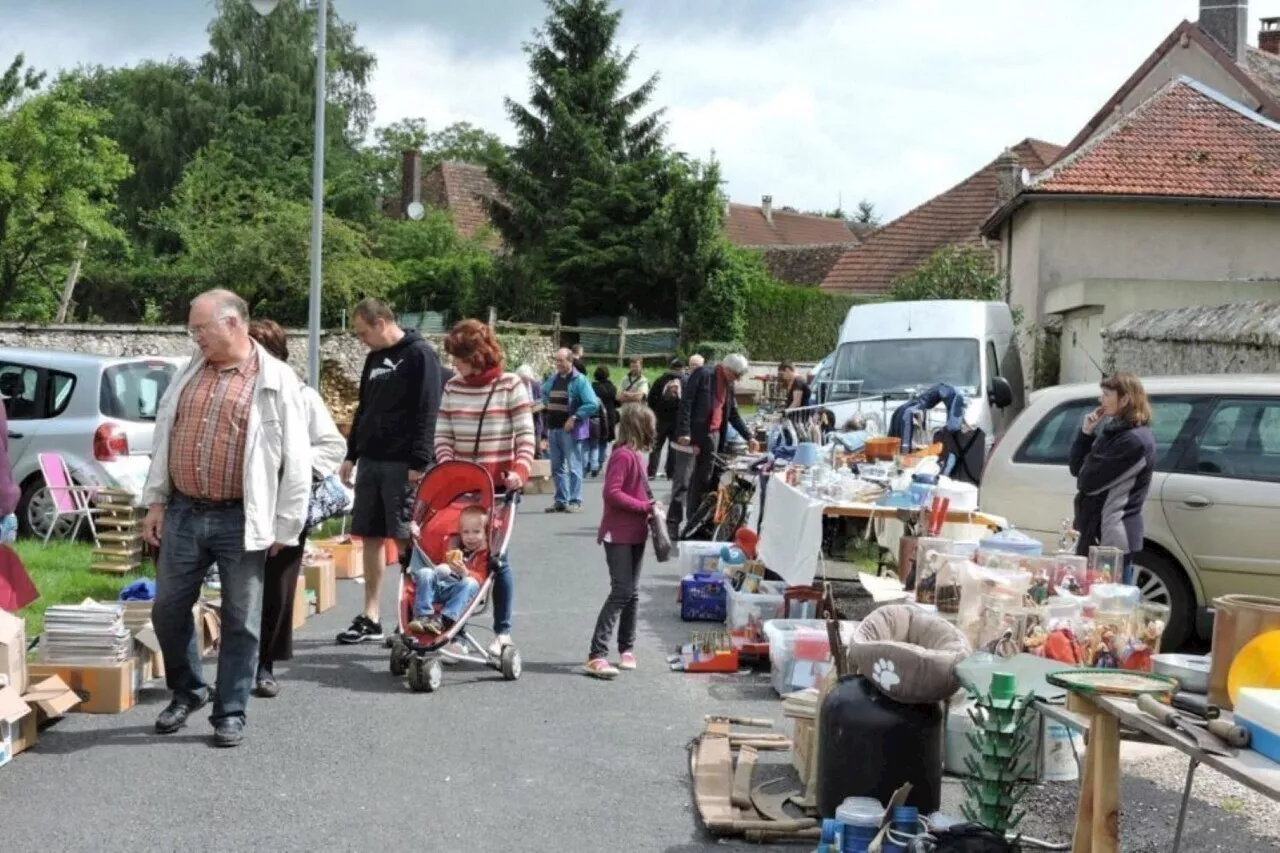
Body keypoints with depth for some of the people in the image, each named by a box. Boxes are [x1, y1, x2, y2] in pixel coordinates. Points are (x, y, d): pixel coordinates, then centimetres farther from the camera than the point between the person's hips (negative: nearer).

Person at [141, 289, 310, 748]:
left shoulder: (276, 381, -5)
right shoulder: (189, 374, 11)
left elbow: (296, 460, -5)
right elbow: (162, 440, 16)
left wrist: (285, 526, -7)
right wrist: (155, 501, 10)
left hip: (239, 520, -5)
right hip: (183, 514, 5)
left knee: (241, 619, 3)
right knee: (168, 609, 11)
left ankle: (230, 713, 15)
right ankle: (187, 690, 32)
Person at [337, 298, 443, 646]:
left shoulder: (419, 355, -8)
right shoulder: (374, 358, 16)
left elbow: (427, 413, -14)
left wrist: (420, 462, -18)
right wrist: (351, 455, 18)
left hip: (403, 464, -8)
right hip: (371, 461, 8)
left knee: (407, 540, -5)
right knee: (371, 537, 8)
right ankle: (370, 617, 14)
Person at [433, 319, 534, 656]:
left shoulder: (510, 386, -5)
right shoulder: (452, 387, 6)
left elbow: (525, 434, -6)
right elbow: (442, 434, 7)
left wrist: (520, 469, -20)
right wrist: (446, 467, -9)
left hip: (498, 485, -3)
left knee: (495, 556, 0)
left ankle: (503, 632, 11)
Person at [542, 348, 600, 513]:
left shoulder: (579, 380, -9)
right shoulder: (553, 378, 10)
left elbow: (593, 404, -15)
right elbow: (543, 392, 30)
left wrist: (574, 417, -18)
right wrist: (549, 407, 13)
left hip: (570, 429, -7)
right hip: (553, 428, 7)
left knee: (573, 467, -4)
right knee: (557, 467, 11)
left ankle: (575, 501, -1)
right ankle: (561, 501, 17)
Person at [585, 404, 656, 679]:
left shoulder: (635, 455, 15)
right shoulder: (623, 455, -16)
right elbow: (611, 493, -24)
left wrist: (649, 507, 5)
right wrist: (645, 506, -19)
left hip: (635, 534, 10)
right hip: (619, 535, -10)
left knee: (632, 593, 14)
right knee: (621, 592, -13)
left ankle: (627, 648, 24)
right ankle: (596, 655, -14)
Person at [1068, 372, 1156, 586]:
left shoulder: (1135, 440, -17)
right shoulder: (1113, 431, 13)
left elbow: (1088, 481, -19)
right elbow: (1076, 468, 15)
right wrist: (1086, 433, 2)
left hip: (1113, 538, -10)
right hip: (1096, 534, 10)